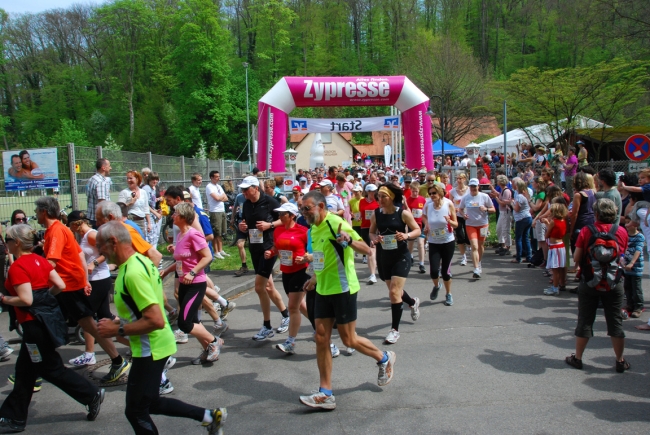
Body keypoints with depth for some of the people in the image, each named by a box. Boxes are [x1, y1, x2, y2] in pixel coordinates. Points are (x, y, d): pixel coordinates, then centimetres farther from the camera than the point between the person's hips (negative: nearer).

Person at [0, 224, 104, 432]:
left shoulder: (17, 267, -17)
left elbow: (26, 300, -23)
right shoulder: (39, 260, 7)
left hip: (35, 323, -9)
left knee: (51, 369, 4)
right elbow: (60, 286, 4)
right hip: (47, 316, 9)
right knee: (25, 369, 17)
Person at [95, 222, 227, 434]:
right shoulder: (139, 261, 6)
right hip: (153, 345, 10)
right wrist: (118, 323, 9)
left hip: (149, 349, -10)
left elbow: (155, 321, -30)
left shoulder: (132, 273, -25)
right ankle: (210, 416, 28)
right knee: (150, 403, 22)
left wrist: (118, 330, -20)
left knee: (135, 411, 6)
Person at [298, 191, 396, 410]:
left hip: (342, 289, -8)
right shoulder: (315, 228, 8)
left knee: (349, 340, 4)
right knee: (321, 339, 4)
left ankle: (384, 359, 31)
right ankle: (325, 393, 12)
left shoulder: (336, 224, -18)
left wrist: (349, 239, -38)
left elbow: (367, 250, -21)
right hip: (323, 290, 8)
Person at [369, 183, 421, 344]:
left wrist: (406, 235, -25)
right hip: (383, 257, 5)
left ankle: (395, 330, 2)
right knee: (394, 290, 21)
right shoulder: (376, 214, -3)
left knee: (394, 292, -11)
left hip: (401, 256, -5)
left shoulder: (403, 213, -12)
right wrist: (375, 238, -16)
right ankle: (413, 302, 55)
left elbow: (417, 230, -5)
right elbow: (371, 232, 7)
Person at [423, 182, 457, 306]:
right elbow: (425, 217, 18)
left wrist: (450, 221, -25)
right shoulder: (428, 205, -5)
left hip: (448, 242, -1)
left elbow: (456, 224, -4)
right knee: (434, 270, -9)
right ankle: (436, 286, 26)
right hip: (433, 243, 1)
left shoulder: (449, 204, -9)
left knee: (446, 270, 2)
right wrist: (426, 226, 0)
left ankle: (448, 294, 26)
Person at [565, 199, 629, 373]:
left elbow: (576, 258, -10)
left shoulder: (586, 231, -11)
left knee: (585, 321, 9)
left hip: (589, 282, -1)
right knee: (616, 321, 11)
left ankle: (577, 358, 18)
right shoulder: (622, 232, -4)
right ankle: (620, 361, 19)